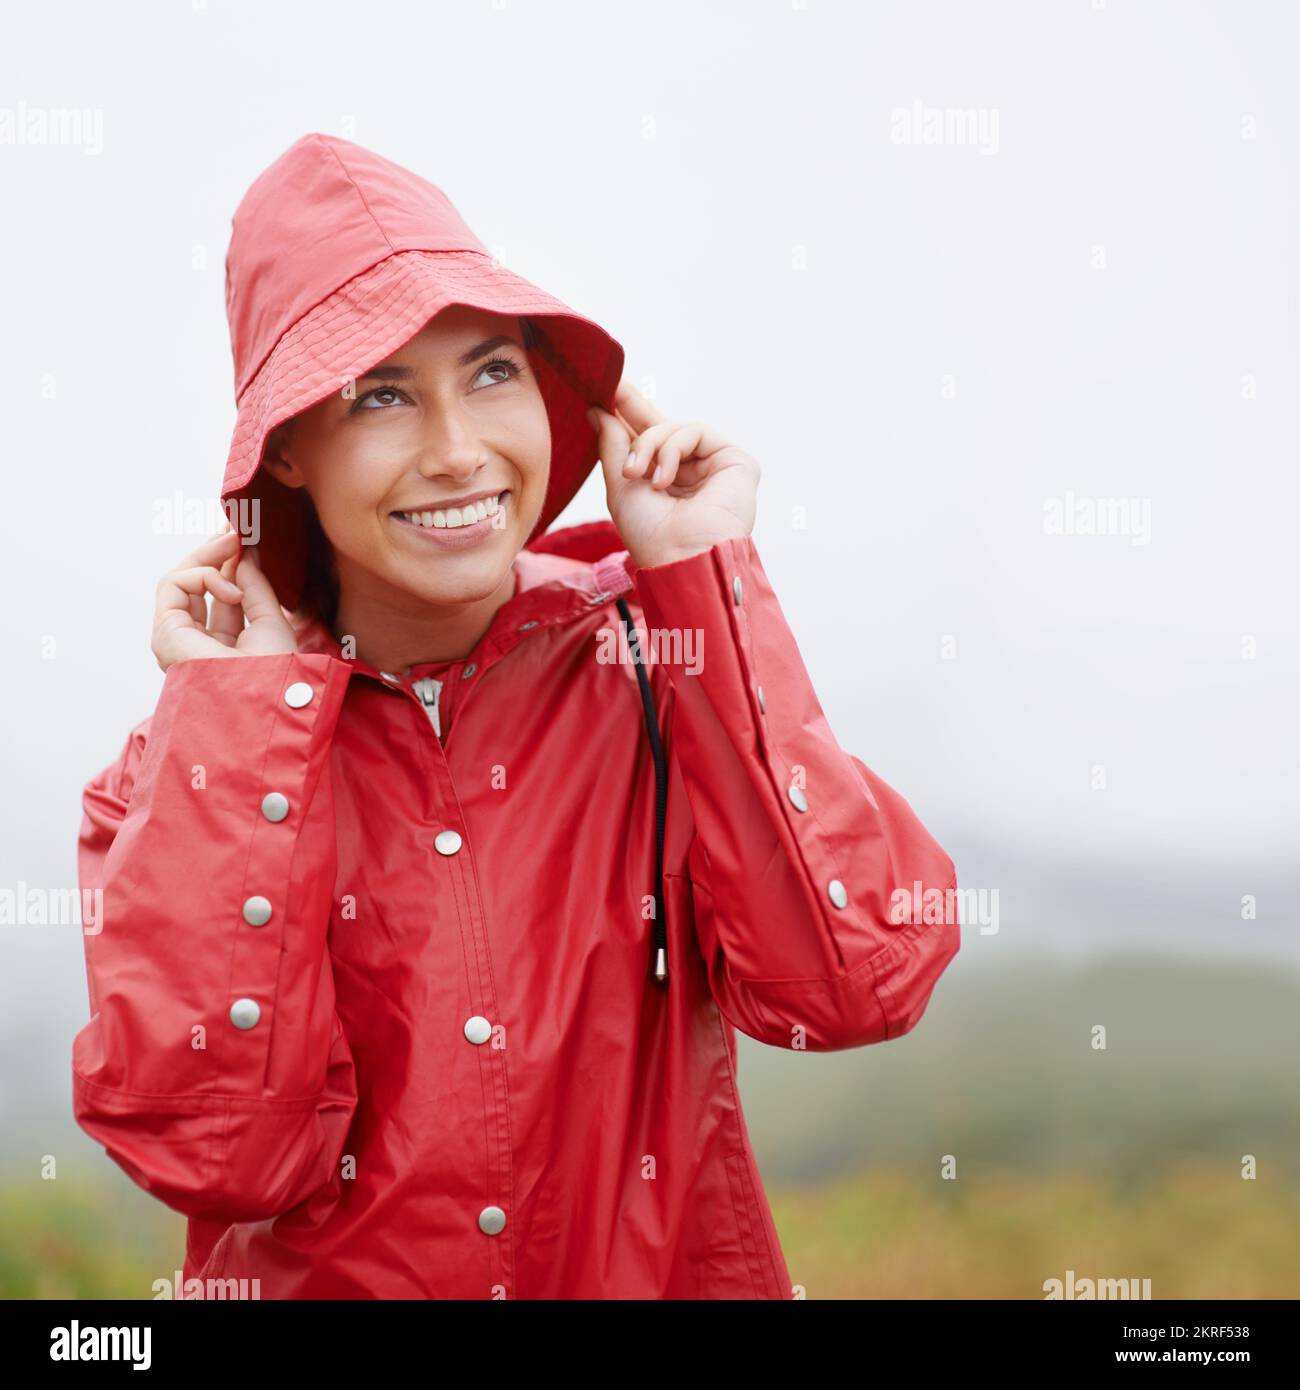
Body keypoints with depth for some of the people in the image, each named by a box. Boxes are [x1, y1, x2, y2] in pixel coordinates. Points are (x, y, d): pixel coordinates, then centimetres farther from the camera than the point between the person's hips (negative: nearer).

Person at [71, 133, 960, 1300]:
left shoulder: (649, 659, -4)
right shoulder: (191, 752, -3)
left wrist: (706, 575, -11)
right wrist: (244, 711, -13)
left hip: (668, 1269, 0)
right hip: (329, 1278, 0)